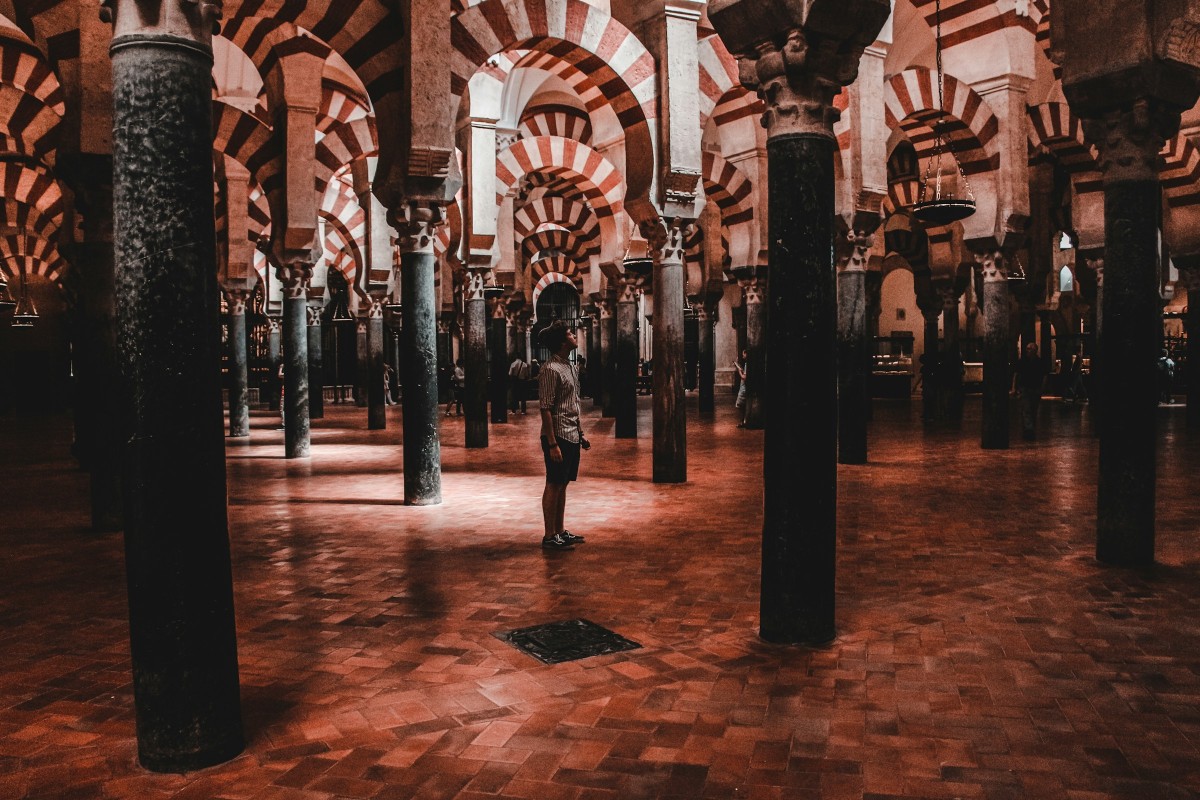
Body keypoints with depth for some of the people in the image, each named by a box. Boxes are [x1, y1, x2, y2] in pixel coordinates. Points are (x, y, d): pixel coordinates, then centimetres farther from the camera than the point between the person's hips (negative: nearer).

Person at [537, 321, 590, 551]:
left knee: (562, 484, 14)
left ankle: (560, 532, 22)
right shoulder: (550, 370, -15)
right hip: (558, 436, -9)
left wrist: (581, 434, 19)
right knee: (553, 485, -2)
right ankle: (549, 537, 6)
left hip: (572, 436, 9)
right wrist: (552, 444, -21)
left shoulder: (570, 367, 14)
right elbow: (545, 409, -18)